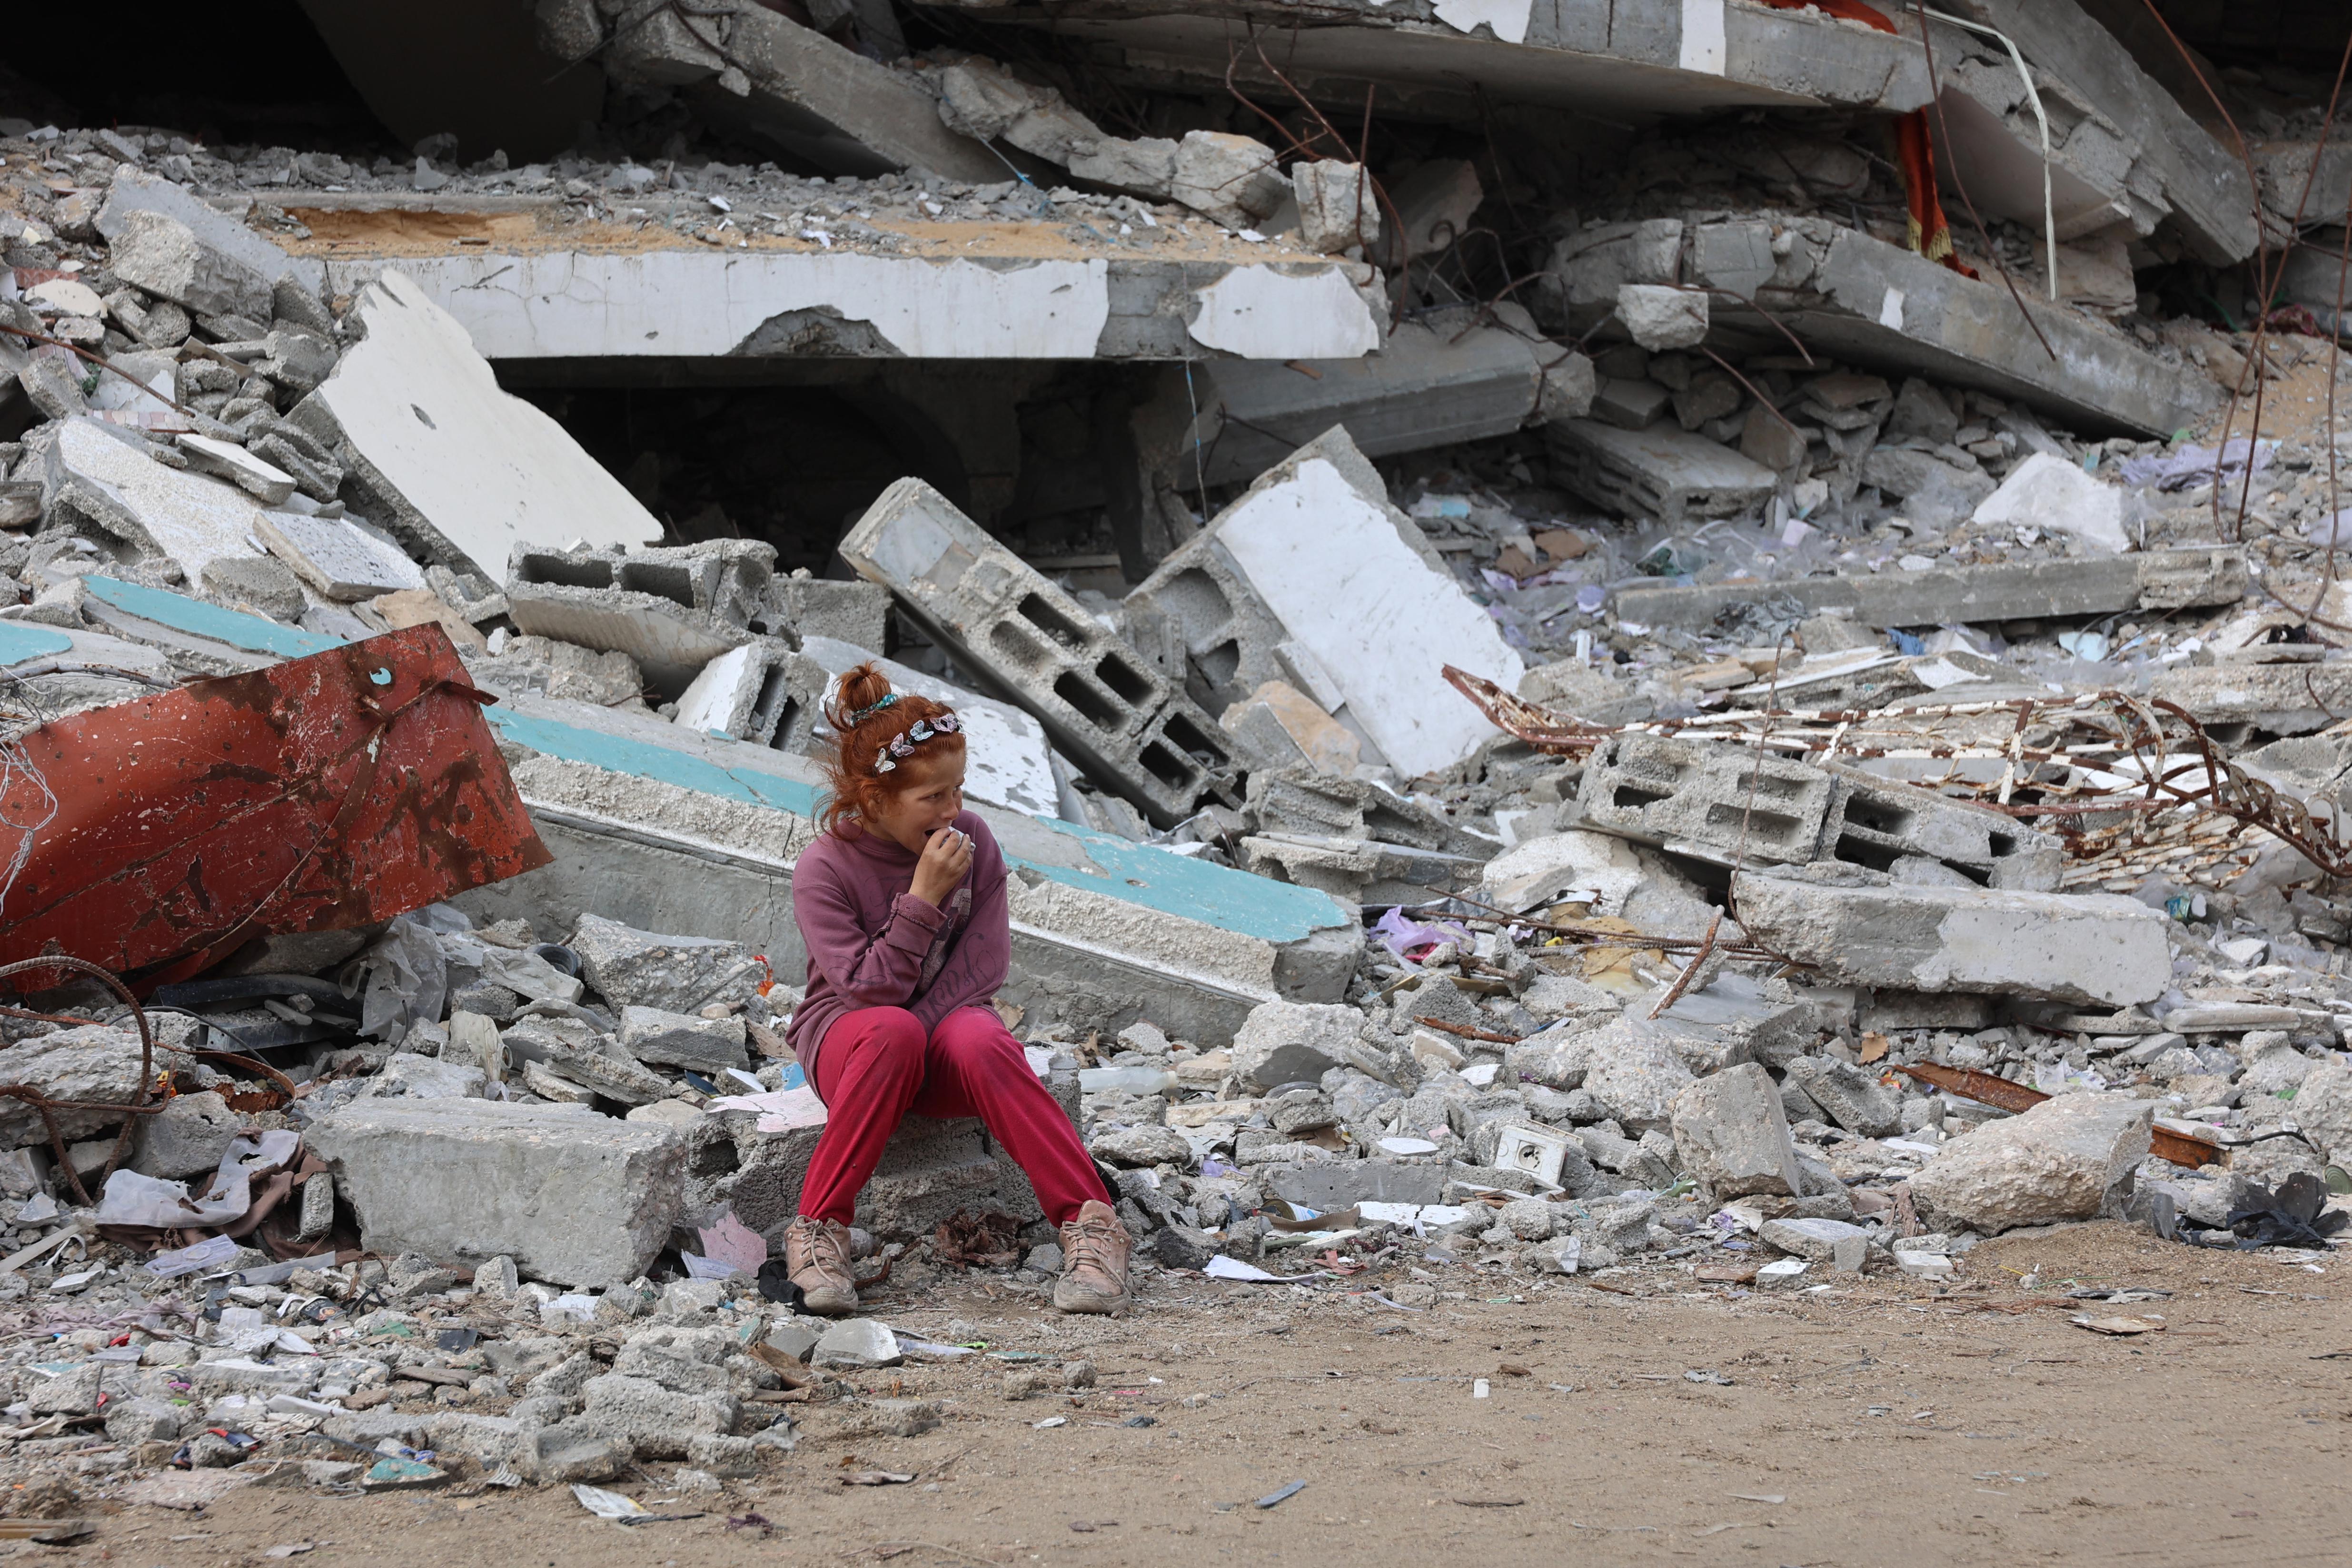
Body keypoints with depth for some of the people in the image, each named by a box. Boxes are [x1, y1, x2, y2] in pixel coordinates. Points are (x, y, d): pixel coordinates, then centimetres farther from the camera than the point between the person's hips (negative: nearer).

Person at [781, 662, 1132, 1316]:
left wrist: (921, 1028, -20)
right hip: (845, 1033, -2)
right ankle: (819, 1232, -31)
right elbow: (869, 990, -19)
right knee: (892, 1033, -38)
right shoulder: (824, 870, -13)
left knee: (980, 1044, -35)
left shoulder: (973, 841, -4)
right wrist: (923, 897, -25)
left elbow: (984, 963, -6)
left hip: (949, 1020, 2)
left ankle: (1090, 1226, -34)